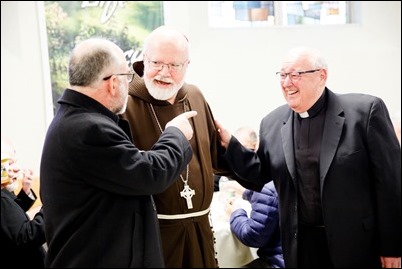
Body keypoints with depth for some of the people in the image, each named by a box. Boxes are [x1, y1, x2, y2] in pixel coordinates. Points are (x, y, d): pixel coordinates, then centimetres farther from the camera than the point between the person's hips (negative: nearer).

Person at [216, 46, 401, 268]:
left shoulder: (365, 110, -10)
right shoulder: (272, 123, 4)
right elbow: (260, 175, 11)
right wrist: (229, 144, -2)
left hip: (357, 244, -3)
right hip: (300, 244, 4)